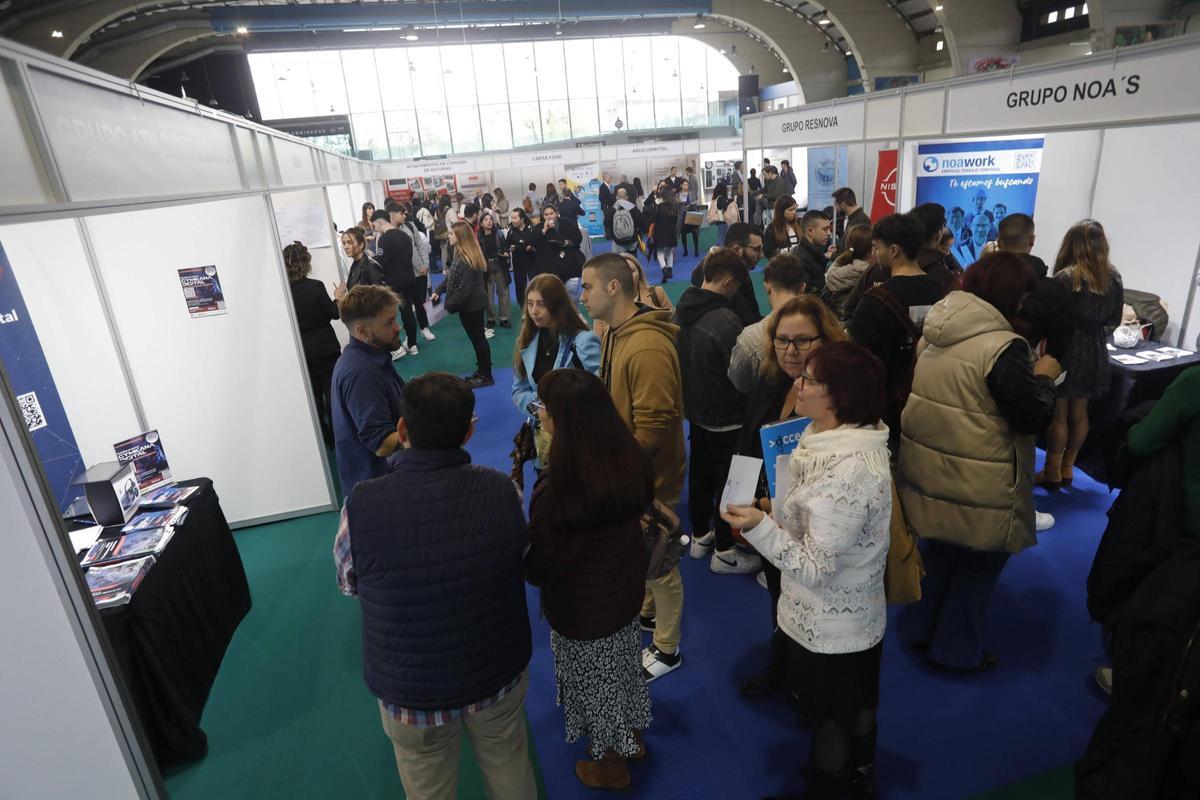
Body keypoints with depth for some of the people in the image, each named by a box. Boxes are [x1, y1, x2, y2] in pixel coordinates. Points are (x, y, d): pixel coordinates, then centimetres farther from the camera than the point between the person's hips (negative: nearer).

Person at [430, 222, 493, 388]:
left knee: (478, 338, 0)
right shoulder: (461, 255, 9)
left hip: (471, 305, -10)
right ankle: (481, 370, 28)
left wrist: (450, 304, -19)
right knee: (476, 338, 17)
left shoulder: (467, 259, -23)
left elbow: (464, 288, -25)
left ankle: (486, 376, 11)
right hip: (470, 304, 10)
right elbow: (451, 277, 14)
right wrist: (439, 291, 1)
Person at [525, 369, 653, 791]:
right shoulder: (632, 459, -17)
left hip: (582, 609, -6)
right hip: (626, 589, 6)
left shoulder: (556, 491, -37)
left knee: (595, 681, 22)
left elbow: (537, 569, -24)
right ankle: (632, 738, 57)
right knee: (624, 667, 30)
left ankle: (610, 766, 49)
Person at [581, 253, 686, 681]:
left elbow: (654, 423, -29)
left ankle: (666, 650, 30)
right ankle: (647, 611, 51)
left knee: (658, 563, 9)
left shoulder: (648, 347, -28)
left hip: (648, 474, -9)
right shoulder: (615, 332, 4)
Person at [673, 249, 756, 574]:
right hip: (725, 418, -8)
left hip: (695, 410, 8)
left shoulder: (682, 309, -2)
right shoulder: (725, 321, -27)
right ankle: (724, 552, 20)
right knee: (729, 480, 7)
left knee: (700, 472, 21)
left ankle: (700, 534, 38)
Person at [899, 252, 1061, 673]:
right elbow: (1033, 417, -17)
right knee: (979, 563, 13)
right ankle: (956, 650, 29)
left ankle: (919, 629, 38)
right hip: (979, 484, -7)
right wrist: (1044, 376, 0)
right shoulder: (1004, 346, -21)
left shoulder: (936, 332, 4)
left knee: (939, 549, 24)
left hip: (930, 466, 7)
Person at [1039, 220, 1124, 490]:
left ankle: (1052, 471, 11)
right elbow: (1114, 320, 11)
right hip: (1095, 352, 6)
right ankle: (1067, 468, 25)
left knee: (1058, 414, 4)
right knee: (1079, 413, 15)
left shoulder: (1066, 277, -15)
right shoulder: (1114, 278, 3)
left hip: (1066, 349, -6)